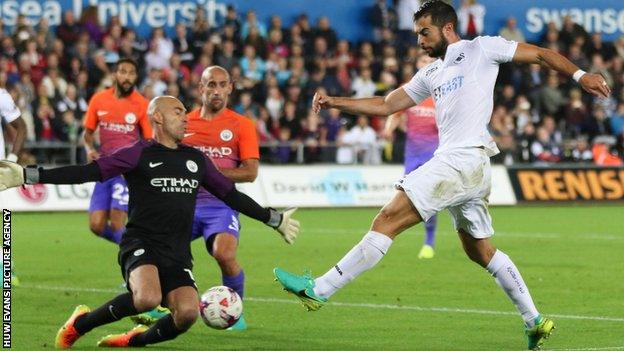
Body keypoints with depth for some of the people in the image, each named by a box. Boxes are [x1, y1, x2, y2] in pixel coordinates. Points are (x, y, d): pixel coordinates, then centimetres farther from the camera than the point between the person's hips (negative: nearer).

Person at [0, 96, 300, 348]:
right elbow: (87, 172, -7)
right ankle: (81, 323, -8)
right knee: (148, 298, -34)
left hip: (178, 254, 5)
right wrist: (27, 175, -17)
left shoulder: (196, 159, 18)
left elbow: (231, 195, 28)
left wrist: (275, 220, 33)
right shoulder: (139, 154, 1)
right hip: (141, 244, -5)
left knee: (188, 312, -22)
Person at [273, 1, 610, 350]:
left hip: (464, 160, -10)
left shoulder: (482, 49, 2)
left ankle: (319, 290, -14)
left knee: (387, 221, -12)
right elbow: (386, 105, 24)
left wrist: (580, 74, -6)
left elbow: (540, 54, 5)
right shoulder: (431, 74, 23)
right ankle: (536, 323, 22)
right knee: (481, 251, 17)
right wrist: (335, 102, 14)